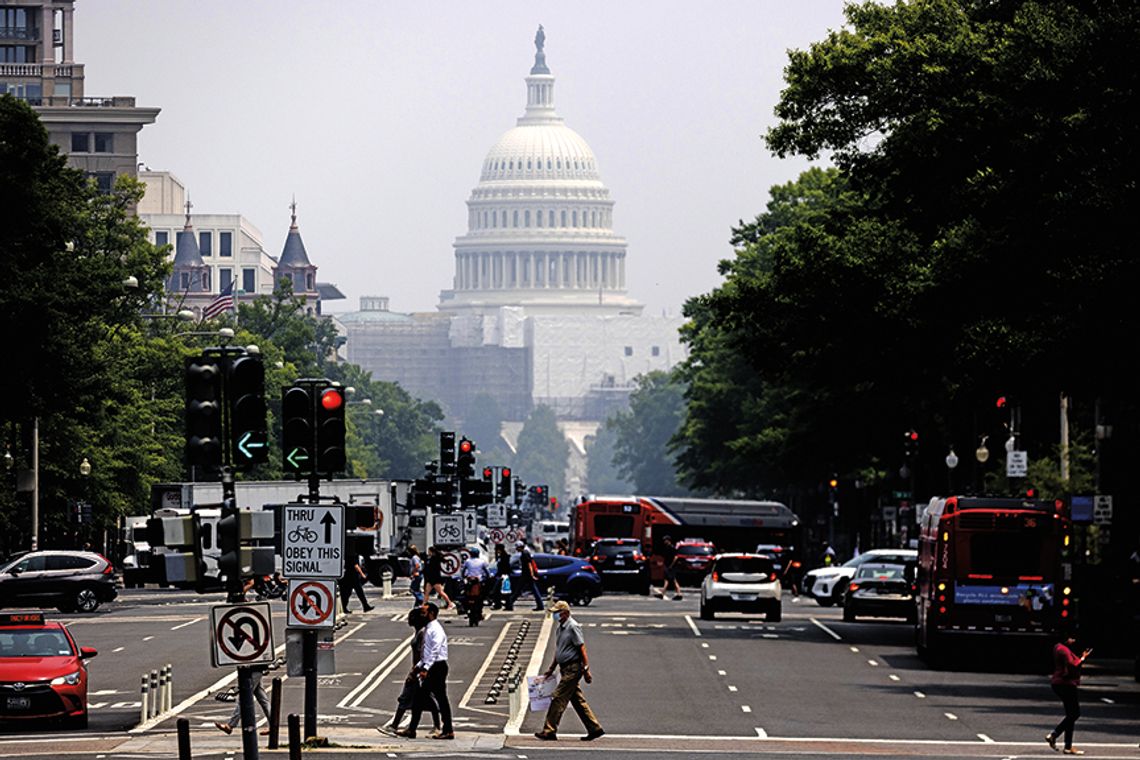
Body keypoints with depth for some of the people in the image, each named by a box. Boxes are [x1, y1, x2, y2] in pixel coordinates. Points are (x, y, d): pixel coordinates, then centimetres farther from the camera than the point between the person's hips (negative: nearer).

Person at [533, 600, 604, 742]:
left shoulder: (573, 627, -13)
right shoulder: (561, 628, 16)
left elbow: (582, 649, -16)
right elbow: (558, 651, 24)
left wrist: (586, 669, -19)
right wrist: (551, 669, 24)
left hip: (573, 669, -10)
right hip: (566, 669, 10)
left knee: (558, 698, -10)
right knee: (578, 700, 11)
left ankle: (549, 731, -8)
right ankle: (594, 728, 15)